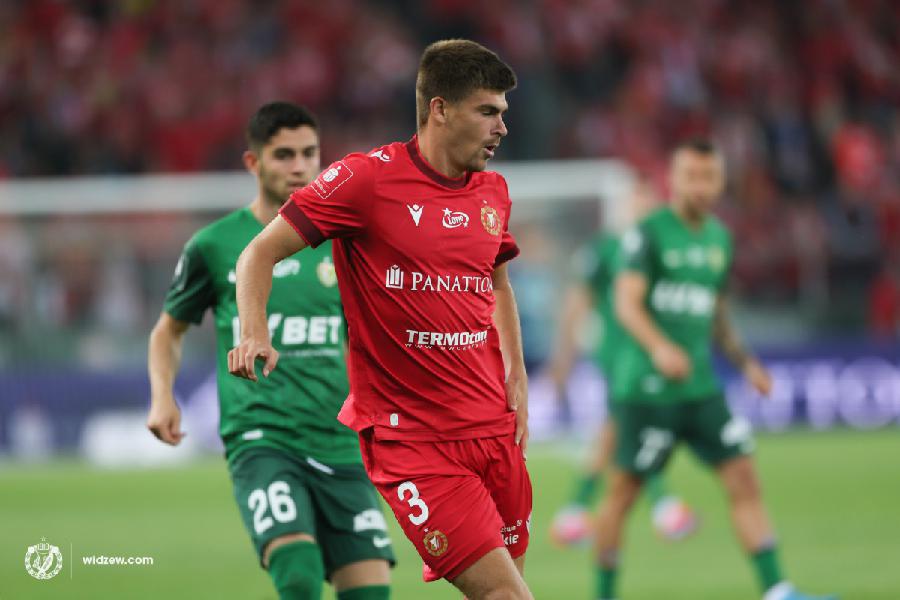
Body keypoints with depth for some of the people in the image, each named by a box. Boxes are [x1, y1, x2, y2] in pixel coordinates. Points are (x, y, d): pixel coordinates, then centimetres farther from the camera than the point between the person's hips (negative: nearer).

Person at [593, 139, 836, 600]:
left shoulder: (719, 238, 14)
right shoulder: (648, 233, -8)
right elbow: (627, 303, -19)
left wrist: (745, 363, 16)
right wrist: (659, 347, -35)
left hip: (700, 387, 6)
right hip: (645, 388, -6)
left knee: (743, 479, -5)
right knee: (624, 491, 0)